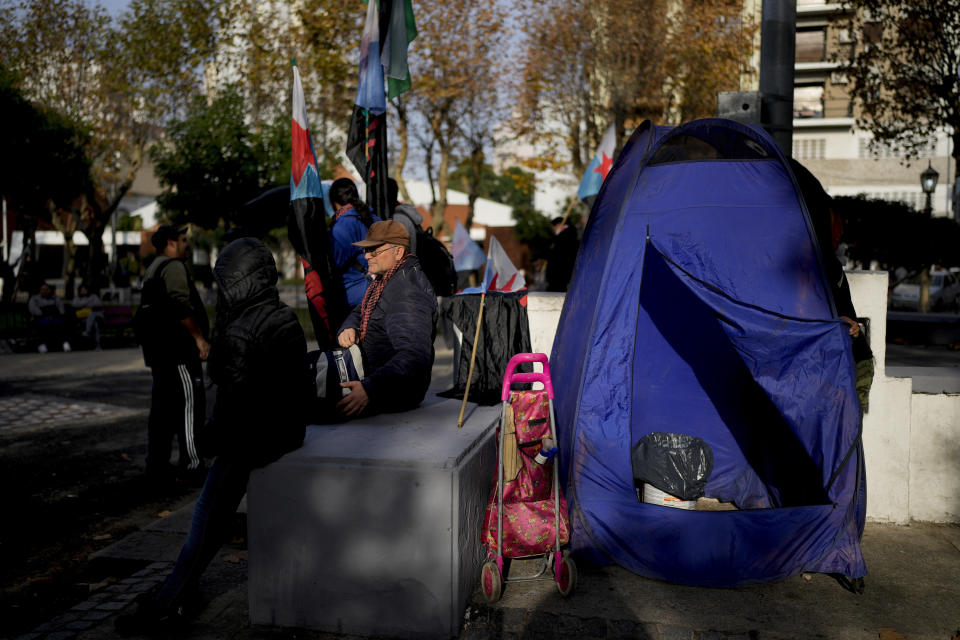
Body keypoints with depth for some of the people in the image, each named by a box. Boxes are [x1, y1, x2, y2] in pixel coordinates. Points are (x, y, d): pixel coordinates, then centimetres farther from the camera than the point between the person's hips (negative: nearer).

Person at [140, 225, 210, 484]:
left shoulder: (152, 269, 24)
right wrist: (199, 337, -20)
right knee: (189, 405, -7)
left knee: (161, 408, 12)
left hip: (158, 351, 10)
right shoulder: (173, 266, -8)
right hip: (178, 349, -10)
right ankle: (191, 466, -6)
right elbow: (180, 305, -23)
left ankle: (156, 467, 16)